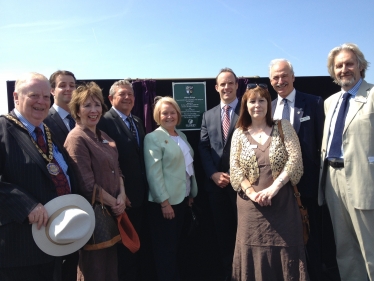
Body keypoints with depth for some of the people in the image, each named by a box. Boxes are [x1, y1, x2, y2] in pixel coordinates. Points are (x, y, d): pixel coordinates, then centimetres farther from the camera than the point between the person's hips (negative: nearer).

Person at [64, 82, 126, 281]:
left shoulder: (104, 137, 9)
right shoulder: (76, 138, -15)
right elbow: (86, 183, -20)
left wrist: (122, 195, -7)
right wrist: (114, 202, -12)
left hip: (112, 211, 8)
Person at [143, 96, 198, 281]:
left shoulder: (182, 136, 11)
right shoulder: (153, 138, -12)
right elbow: (154, 173, -18)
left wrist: (192, 193, 13)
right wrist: (165, 202, -20)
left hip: (182, 197, 7)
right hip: (165, 201, -7)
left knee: (176, 243, 18)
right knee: (165, 247, 6)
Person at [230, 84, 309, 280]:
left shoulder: (283, 127, 2)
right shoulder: (239, 134, 6)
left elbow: (295, 159, -7)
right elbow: (234, 168, 0)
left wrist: (273, 188, -16)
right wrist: (252, 193, -13)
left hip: (282, 202, -1)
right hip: (251, 205, 1)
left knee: (286, 252, 4)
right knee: (254, 252, 7)